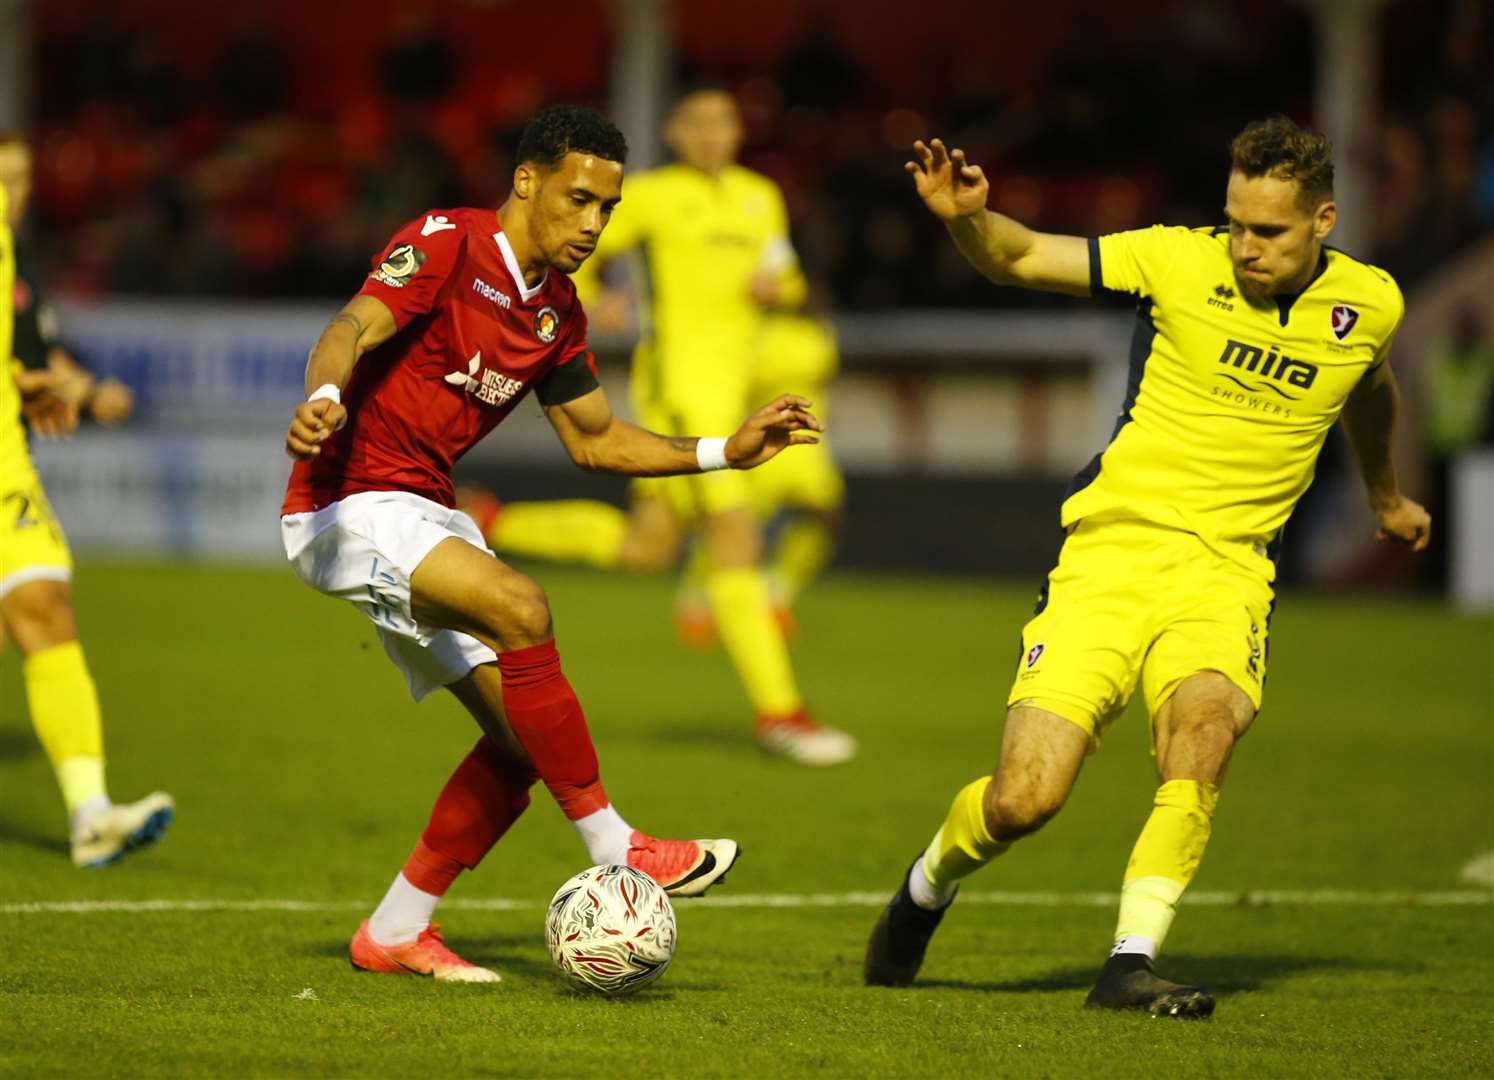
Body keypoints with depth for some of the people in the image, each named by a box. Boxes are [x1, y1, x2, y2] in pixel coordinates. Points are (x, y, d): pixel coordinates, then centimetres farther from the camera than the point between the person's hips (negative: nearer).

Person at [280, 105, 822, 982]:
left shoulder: (557, 311, 11)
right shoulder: (448, 245, -12)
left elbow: (595, 440, 21)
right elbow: (354, 329, -27)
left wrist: (724, 452, 11)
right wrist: (324, 398, -49)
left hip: (428, 514, 9)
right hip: (349, 505, -9)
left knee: (521, 735, 1)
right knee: (519, 607, -30)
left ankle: (396, 932, 12)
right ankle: (614, 847, -23)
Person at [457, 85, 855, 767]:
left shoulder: (761, 198, 15)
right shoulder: (649, 195, -1)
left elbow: (788, 286, 22)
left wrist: (776, 288, -1)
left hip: (727, 389, 7)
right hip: (677, 383, -7)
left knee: (645, 548, 10)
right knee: (735, 535, -15)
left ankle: (487, 525, 25)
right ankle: (777, 711, -15)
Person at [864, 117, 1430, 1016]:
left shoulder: (1369, 305, 3)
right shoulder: (1181, 262, -6)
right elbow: (1019, 258, -3)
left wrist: (1385, 495, 45)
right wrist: (966, 217, -26)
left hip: (1226, 571, 1)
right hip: (1111, 550, -1)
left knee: (1203, 722, -33)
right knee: (1022, 801, -11)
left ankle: (1133, 961, -28)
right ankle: (930, 884, 23)